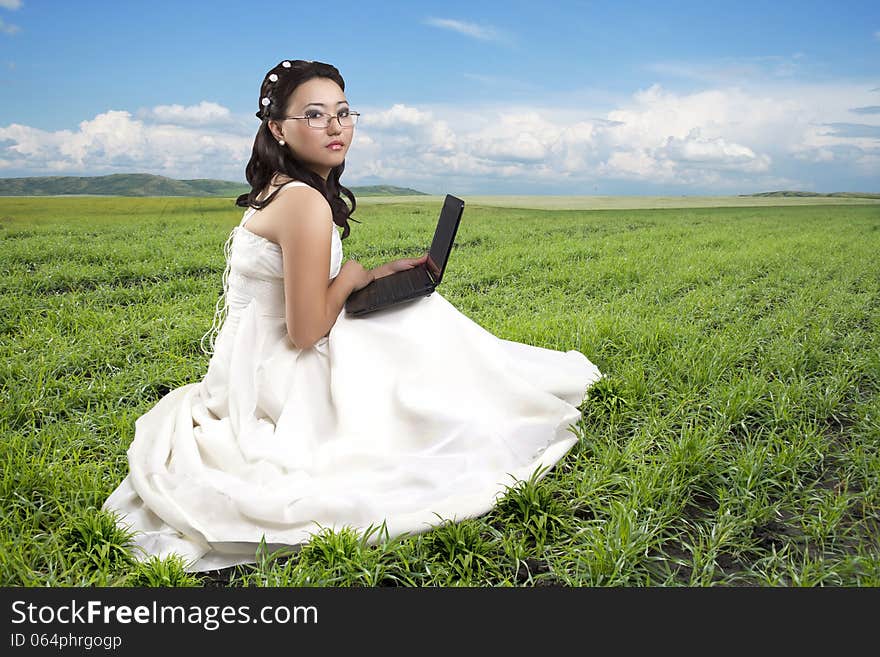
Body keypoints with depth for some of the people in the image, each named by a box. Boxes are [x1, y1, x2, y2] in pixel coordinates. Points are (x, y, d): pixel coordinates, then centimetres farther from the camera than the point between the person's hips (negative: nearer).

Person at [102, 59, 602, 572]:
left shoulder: (278, 190, 7)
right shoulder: (307, 203, -25)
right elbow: (305, 331, -25)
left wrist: (381, 273, 3)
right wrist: (352, 276, -9)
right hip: (278, 382, -9)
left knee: (417, 309, 18)